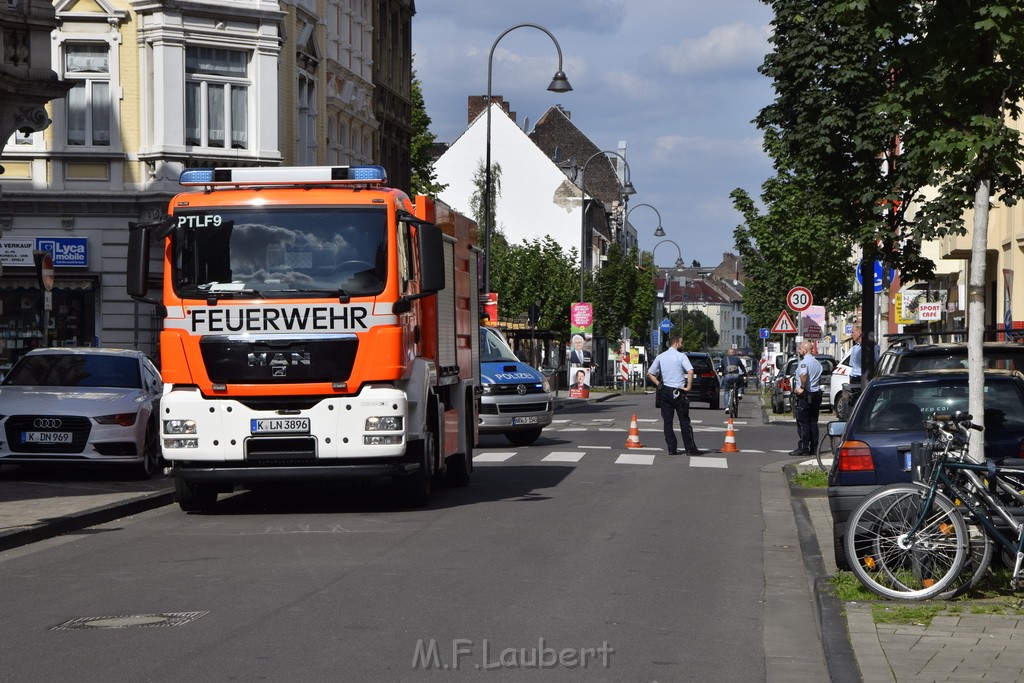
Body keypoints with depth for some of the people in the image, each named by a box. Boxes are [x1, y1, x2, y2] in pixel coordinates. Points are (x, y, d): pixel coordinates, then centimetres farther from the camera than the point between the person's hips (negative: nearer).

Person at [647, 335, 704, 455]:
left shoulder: (660, 357, 9)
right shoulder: (681, 356, -7)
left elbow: (650, 374, 9)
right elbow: (690, 371, -21)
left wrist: (659, 385, 9)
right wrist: (688, 387, -12)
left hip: (665, 391, 4)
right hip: (678, 392, -4)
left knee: (667, 421, 7)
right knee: (684, 421, 1)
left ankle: (671, 448, 4)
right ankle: (690, 448, 1)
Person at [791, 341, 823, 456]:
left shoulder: (803, 362, -13)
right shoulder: (817, 363, 15)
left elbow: (804, 374, -31)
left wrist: (802, 388, -21)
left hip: (804, 395, -8)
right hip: (816, 394, 8)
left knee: (803, 423, -5)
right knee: (813, 423, 11)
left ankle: (804, 448, -7)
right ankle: (814, 448, 11)